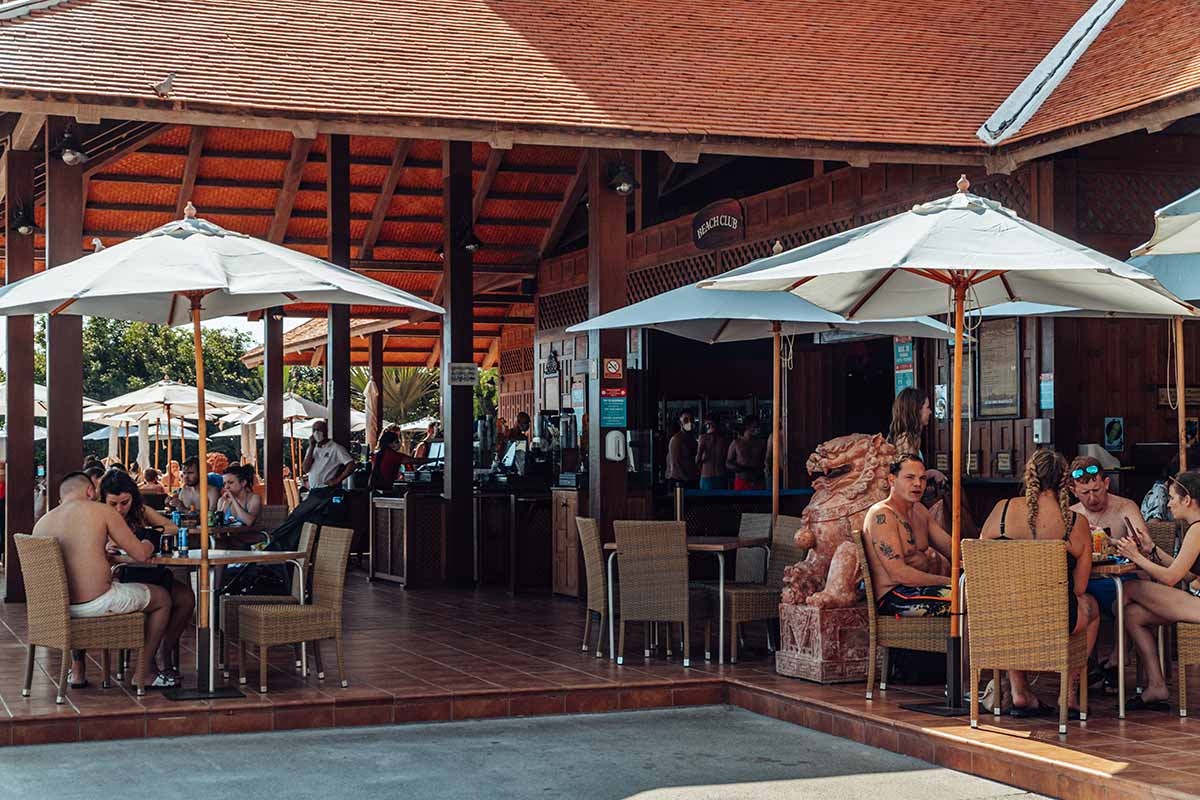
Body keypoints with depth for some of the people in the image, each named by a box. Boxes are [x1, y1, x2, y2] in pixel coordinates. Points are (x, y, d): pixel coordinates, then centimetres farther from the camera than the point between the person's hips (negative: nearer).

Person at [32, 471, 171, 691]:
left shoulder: (41, 523, 6)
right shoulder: (102, 511, -6)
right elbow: (140, 554, -4)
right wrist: (148, 545, 21)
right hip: (96, 604, -5)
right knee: (163, 597, 18)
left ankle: (77, 671, 39)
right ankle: (141, 674, 21)